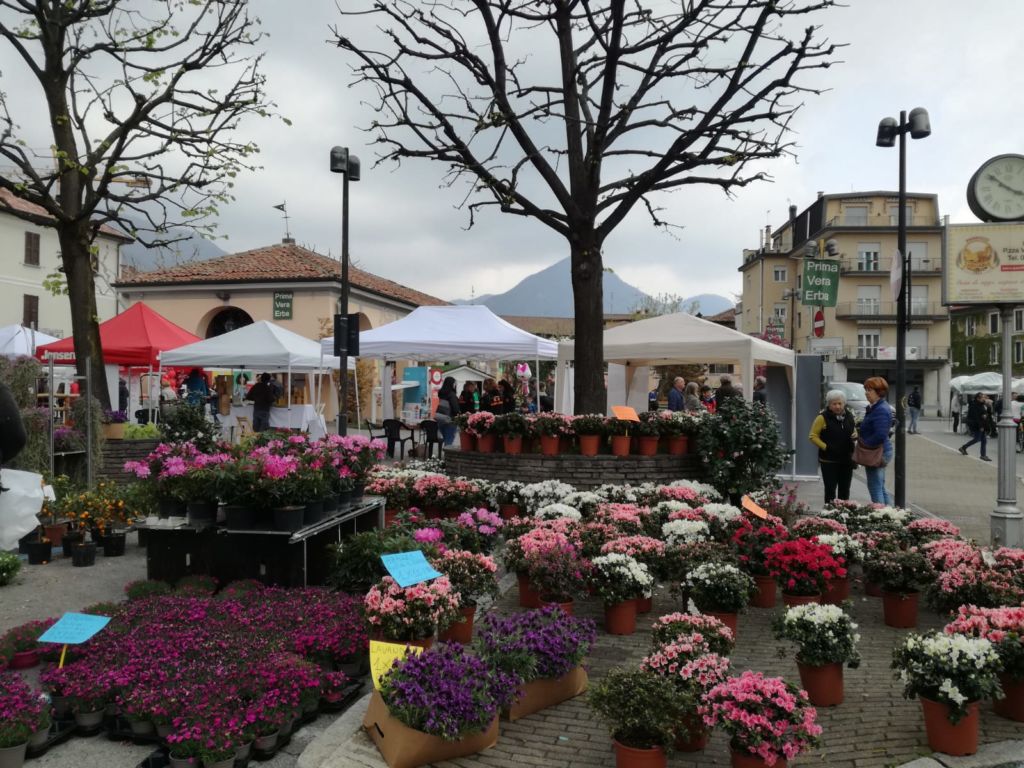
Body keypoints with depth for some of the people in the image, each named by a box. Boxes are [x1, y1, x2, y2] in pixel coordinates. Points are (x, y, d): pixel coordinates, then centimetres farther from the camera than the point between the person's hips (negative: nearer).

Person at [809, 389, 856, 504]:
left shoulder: (849, 416, 7)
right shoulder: (823, 417, -10)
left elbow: (854, 431, 22)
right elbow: (813, 436, -9)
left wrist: (854, 436, -1)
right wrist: (825, 447, -20)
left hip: (846, 460, 5)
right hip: (829, 460, -5)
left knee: (845, 490, 13)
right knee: (830, 489, -2)